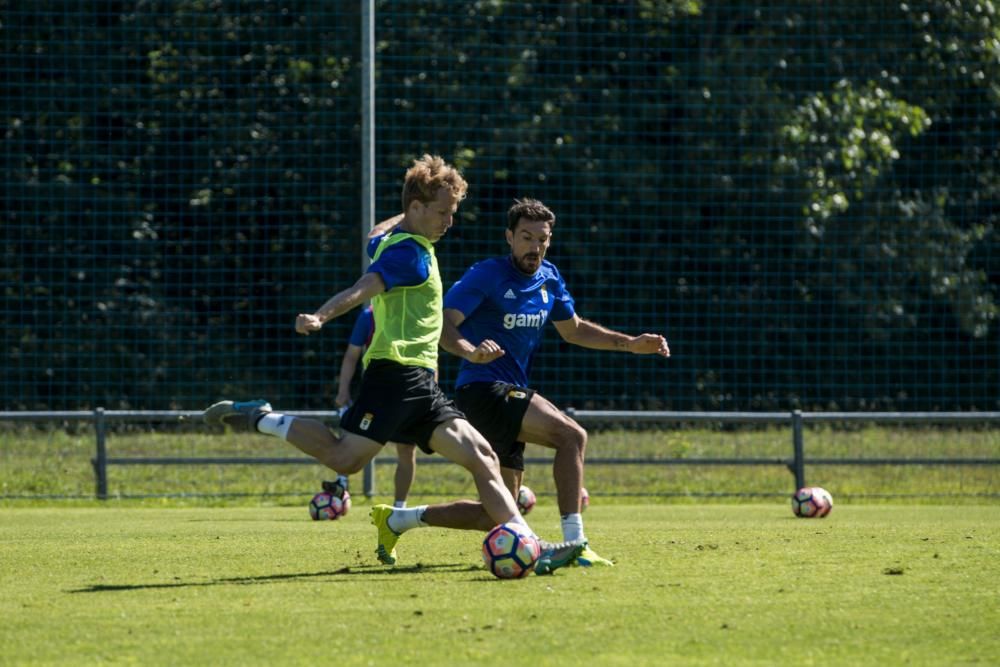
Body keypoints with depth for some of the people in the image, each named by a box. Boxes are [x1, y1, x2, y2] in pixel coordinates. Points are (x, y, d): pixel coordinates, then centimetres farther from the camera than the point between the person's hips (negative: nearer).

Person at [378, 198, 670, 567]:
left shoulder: (549, 278, 12)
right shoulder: (488, 275, -11)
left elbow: (573, 329, 26)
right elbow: (443, 323, -19)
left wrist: (630, 343, 16)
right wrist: (471, 352, -39)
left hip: (510, 394, 9)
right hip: (483, 388, -9)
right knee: (571, 435, -24)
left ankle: (399, 518, 20)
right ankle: (575, 544, -26)